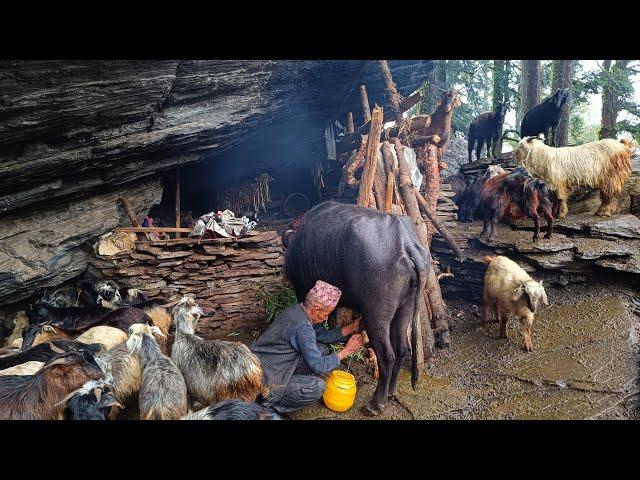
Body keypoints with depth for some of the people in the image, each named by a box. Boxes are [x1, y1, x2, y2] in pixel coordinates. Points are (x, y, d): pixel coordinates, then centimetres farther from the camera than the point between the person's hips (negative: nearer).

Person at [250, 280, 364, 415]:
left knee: (321, 349, 5)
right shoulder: (302, 326, -28)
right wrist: (347, 350, -9)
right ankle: (271, 406, 0)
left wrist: (352, 327, 7)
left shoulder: (298, 310, -1)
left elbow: (324, 335, 10)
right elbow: (319, 366, -20)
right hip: (263, 382, -9)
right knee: (317, 387, -19)